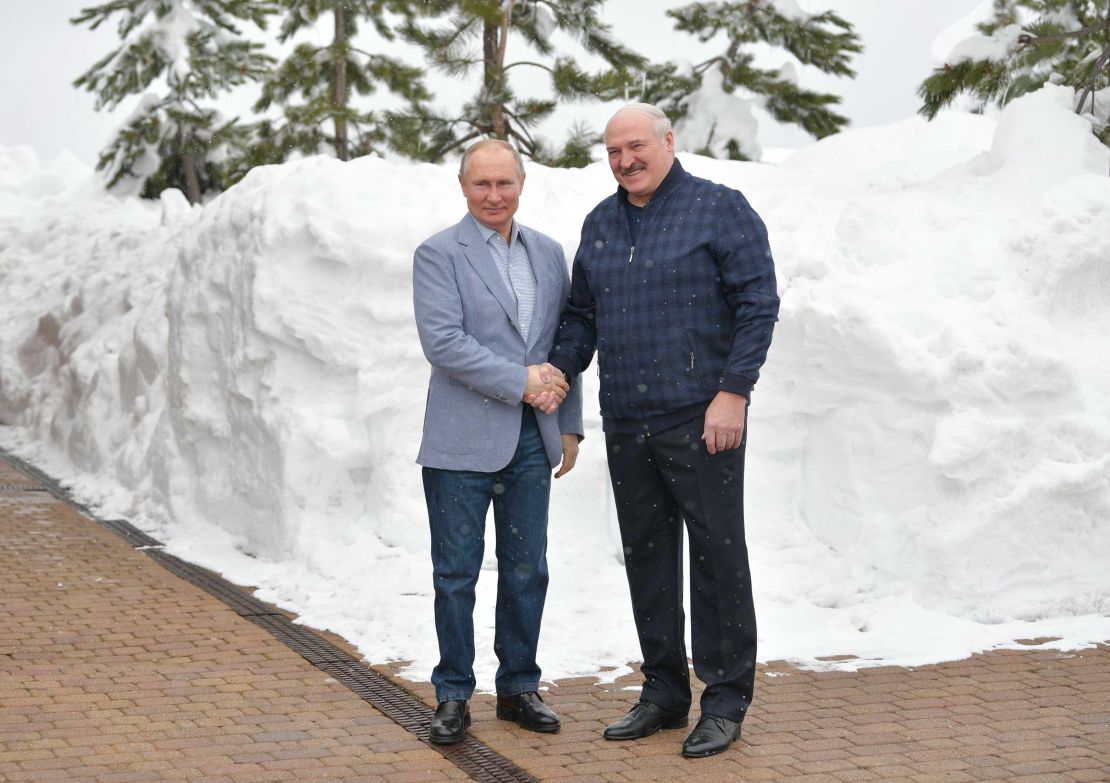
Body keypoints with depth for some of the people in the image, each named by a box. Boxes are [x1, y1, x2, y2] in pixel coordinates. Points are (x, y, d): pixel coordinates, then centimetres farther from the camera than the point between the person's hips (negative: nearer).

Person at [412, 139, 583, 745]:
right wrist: (521, 381, -16)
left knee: (526, 570, 9)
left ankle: (518, 688, 21)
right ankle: (453, 696, 12)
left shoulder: (548, 253, 12)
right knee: (456, 574, 2)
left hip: (532, 441, 5)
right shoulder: (438, 255, -4)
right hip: (462, 442, -4)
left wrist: (569, 425, 12)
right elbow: (443, 342, -15)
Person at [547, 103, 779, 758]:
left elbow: (758, 303, -8)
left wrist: (733, 391, -15)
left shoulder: (720, 209, -3)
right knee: (647, 556, 11)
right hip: (625, 424, 6)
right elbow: (582, 314, 21)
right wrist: (559, 372, 4)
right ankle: (664, 692, 21)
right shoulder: (600, 224, 15)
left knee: (717, 555, -2)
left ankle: (725, 703, 6)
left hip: (700, 421, -6)